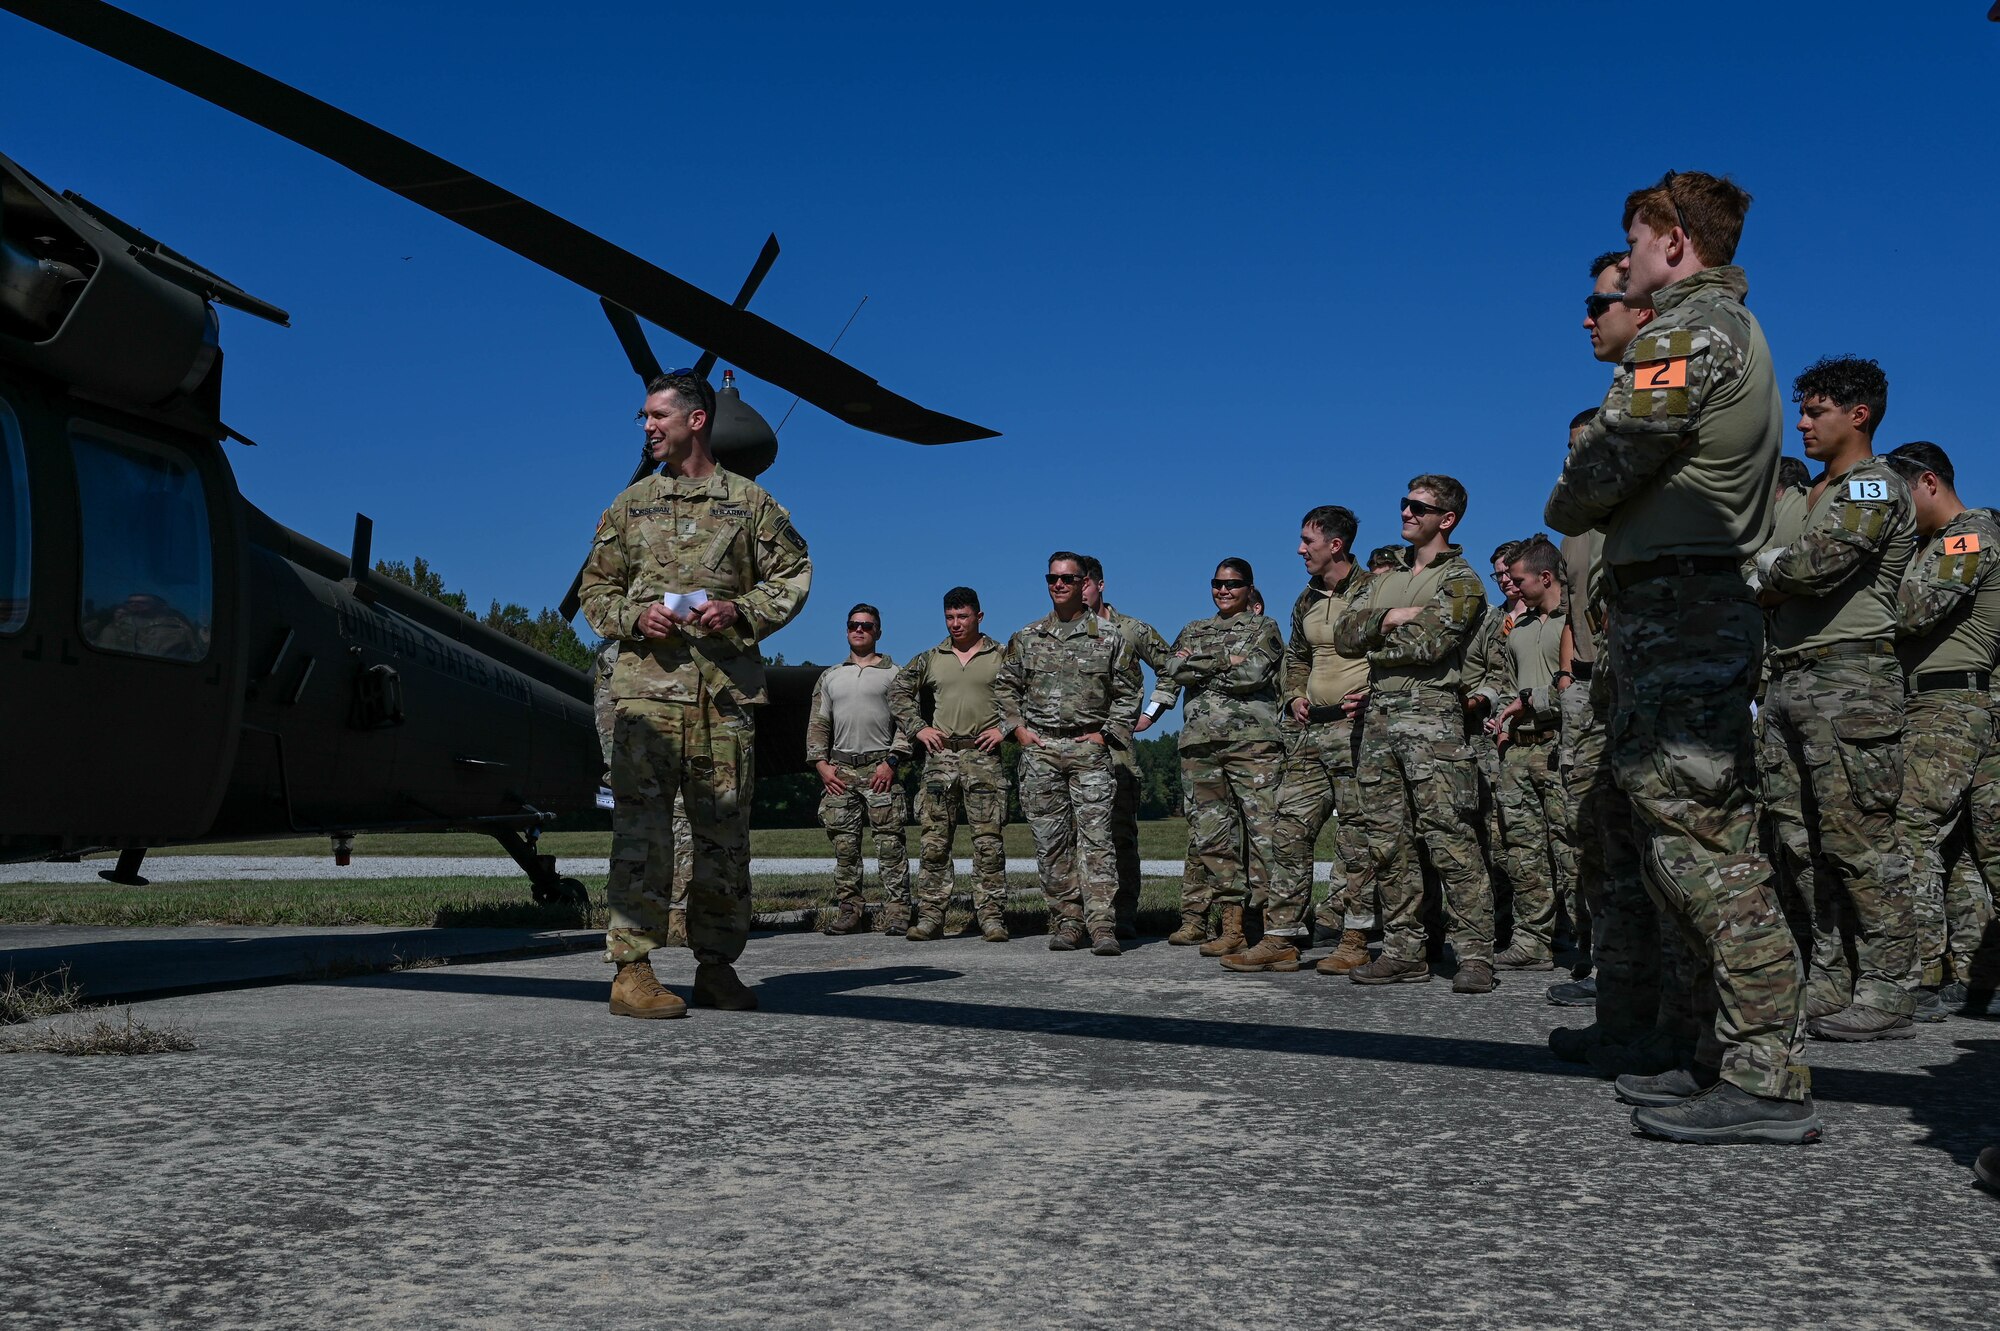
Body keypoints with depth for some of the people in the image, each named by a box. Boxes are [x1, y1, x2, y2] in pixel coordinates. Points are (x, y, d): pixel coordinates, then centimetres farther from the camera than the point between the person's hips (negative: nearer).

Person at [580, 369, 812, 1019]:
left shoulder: (750, 502, 10)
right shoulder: (630, 505, 14)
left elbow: (793, 576, 10)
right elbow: (595, 587, 17)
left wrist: (740, 611, -8)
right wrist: (635, 617, -4)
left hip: (727, 686, 0)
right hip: (648, 680, 0)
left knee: (724, 830, 4)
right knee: (642, 825, -8)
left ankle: (717, 966, 14)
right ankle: (632, 968, -6)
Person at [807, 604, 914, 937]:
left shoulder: (893, 674, 8)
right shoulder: (830, 677, 19)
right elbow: (817, 724, 16)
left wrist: (891, 762, -9)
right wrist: (821, 764, 3)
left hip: (880, 768, -3)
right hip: (840, 770, 3)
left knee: (890, 842, -7)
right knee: (844, 844, 1)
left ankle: (896, 911, -7)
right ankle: (850, 910, 6)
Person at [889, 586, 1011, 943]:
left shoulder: (1002, 657, 6)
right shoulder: (930, 659, 13)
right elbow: (898, 692, 19)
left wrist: (1005, 728, -4)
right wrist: (918, 728, 7)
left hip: (984, 756, -2)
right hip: (940, 756, 2)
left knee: (988, 840, -4)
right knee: (934, 840, 0)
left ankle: (991, 917, -1)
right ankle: (930, 916, 3)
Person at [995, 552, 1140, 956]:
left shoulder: (1108, 638, 5)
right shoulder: (1026, 639, 11)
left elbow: (1128, 692, 7)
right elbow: (1005, 687, 17)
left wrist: (1107, 733, -3)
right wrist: (1017, 728, 4)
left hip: (1088, 749, -3)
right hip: (1039, 750, 3)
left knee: (1095, 836, -10)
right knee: (1051, 840, 3)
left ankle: (1102, 925, -12)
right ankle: (1066, 922, 10)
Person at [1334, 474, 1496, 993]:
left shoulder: (1460, 580, 1)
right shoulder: (1384, 579, 23)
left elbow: (1431, 642, -14)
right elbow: (1345, 633, 9)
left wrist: (1375, 648, 0)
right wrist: (1390, 618, -6)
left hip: (1431, 716, -7)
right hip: (1378, 716, 7)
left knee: (1449, 839, -12)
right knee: (1388, 842, 6)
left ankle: (1475, 954, -11)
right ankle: (1404, 951, 11)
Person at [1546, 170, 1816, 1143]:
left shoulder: (1686, 332, -10)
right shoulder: (1738, 331, 24)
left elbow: (1605, 465, -14)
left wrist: (1561, 510, 5)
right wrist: (1596, 515, 11)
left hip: (1676, 613, -11)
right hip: (1710, 600, 11)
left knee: (1698, 838, -12)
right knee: (1701, 837, 12)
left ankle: (1767, 1082, -11)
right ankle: (1733, 1055, 18)